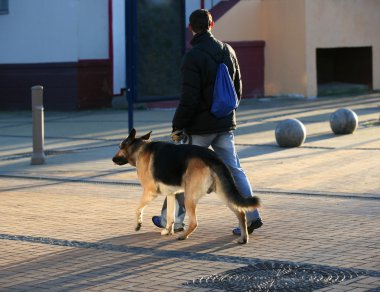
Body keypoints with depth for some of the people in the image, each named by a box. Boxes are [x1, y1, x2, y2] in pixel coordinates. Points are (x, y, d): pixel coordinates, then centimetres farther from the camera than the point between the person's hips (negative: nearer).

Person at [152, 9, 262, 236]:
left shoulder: (193, 57, -15)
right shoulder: (228, 51, 6)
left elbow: (189, 98, -18)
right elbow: (237, 88, 15)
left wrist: (178, 126, -10)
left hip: (200, 126, -6)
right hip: (225, 124, 6)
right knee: (234, 169, 6)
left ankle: (173, 219, 18)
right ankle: (251, 215, -4)